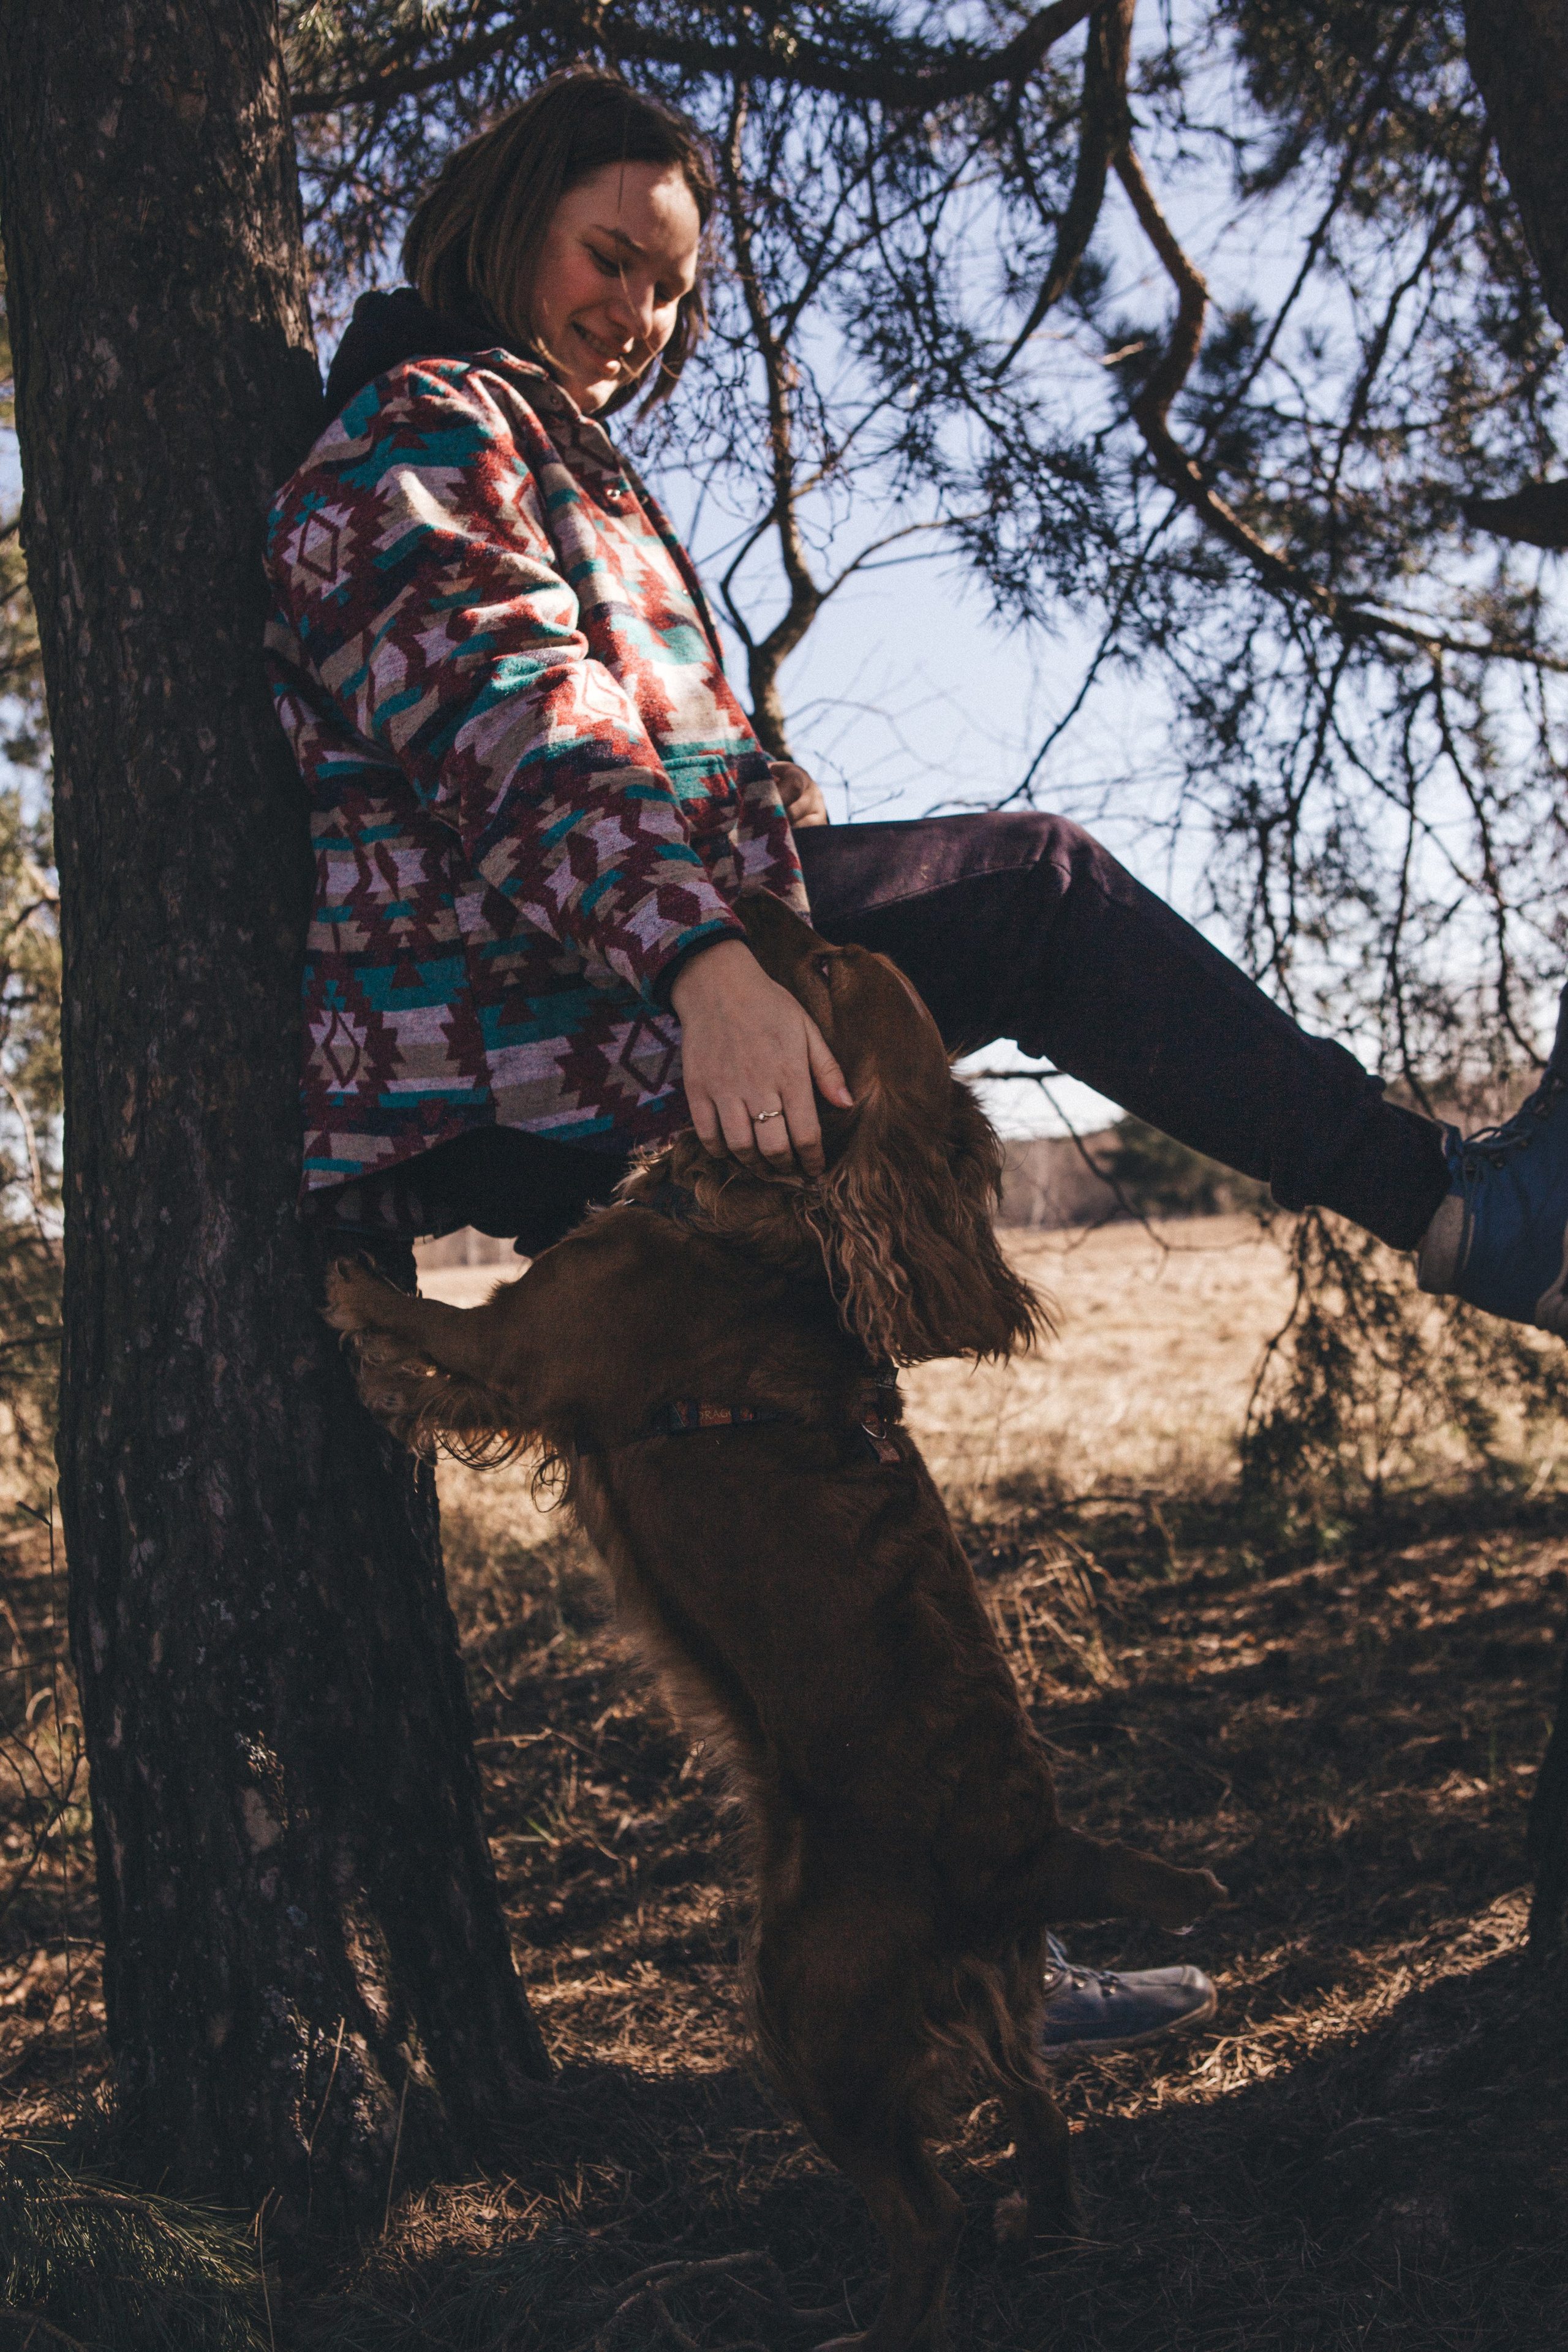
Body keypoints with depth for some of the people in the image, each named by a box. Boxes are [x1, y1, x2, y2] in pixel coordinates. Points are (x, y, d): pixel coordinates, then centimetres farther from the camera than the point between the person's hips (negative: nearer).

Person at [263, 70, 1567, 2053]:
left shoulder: (542, 463, 31)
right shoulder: (423, 422, -2)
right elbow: (501, 710, -21)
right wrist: (695, 946, -33)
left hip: (570, 1107, 10)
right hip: (503, 1022, -10)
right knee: (1034, 885, -13)